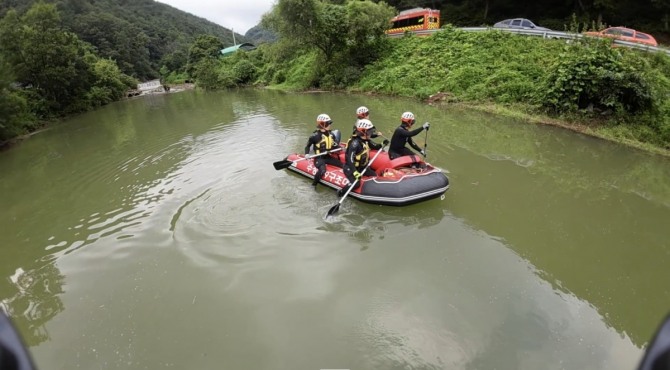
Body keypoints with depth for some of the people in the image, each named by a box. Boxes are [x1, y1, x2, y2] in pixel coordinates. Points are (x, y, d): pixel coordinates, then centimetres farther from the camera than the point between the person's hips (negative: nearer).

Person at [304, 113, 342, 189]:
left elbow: (336, 145, 18)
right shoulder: (315, 135, -9)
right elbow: (308, 146, 1)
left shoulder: (331, 134, 10)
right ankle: (314, 184, -12)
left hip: (329, 157, 7)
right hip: (319, 158, -7)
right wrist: (307, 154, -15)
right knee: (322, 170, -33)